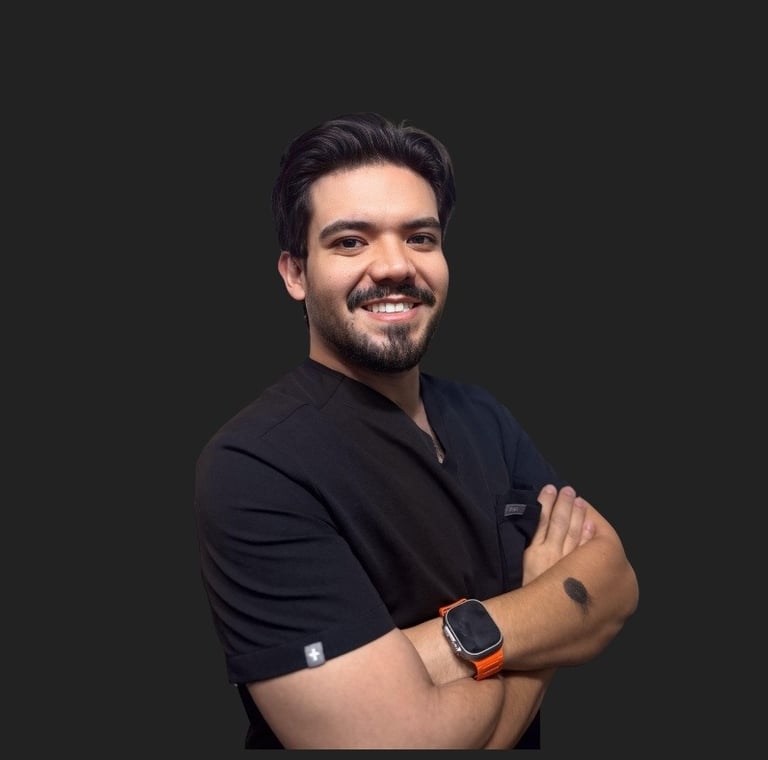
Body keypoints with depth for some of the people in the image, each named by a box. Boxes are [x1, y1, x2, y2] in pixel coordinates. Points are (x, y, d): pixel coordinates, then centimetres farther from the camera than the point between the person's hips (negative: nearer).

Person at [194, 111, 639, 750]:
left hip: (525, 739, 5)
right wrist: (554, 598, -18)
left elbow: (615, 581, -13)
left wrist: (468, 638, -30)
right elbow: (403, 735, -33)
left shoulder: (483, 415, -6)